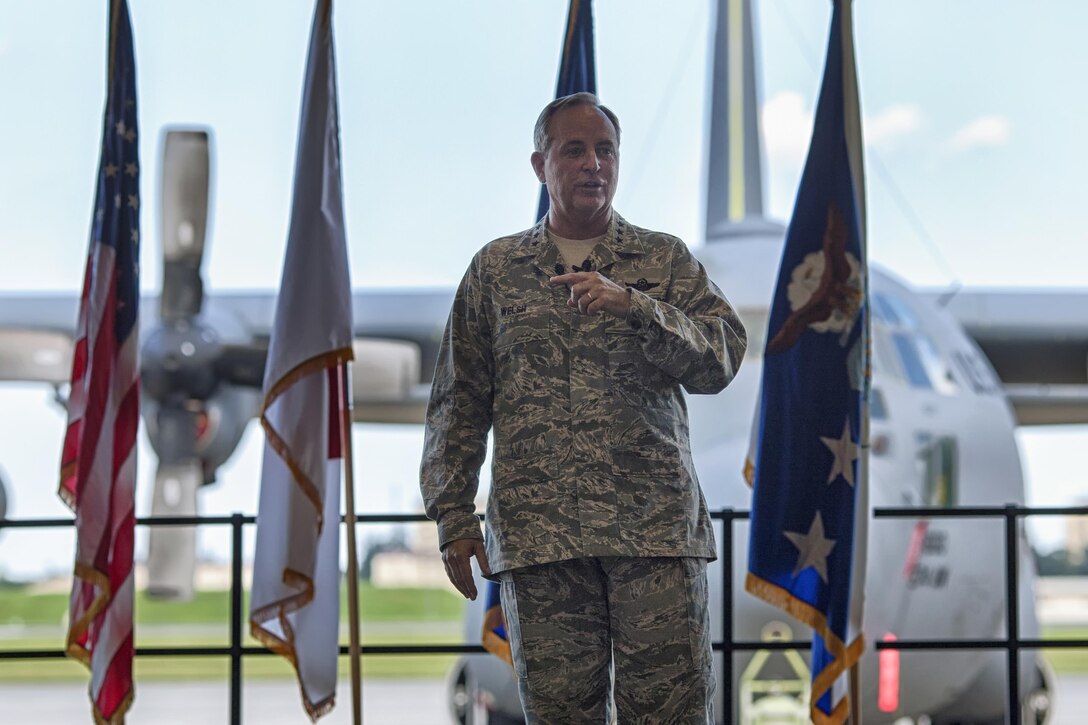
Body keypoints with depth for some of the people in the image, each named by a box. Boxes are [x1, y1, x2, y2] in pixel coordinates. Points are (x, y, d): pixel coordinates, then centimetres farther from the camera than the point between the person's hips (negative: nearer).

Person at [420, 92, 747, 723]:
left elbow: (722, 360, -2)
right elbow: (459, 403, 14)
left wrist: (634, 305, -15)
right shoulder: (496, 270, 14)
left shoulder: (667, 261, 12)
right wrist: (453, 516, 6)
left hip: (657, 528, -1)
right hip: (537, 535, 1)